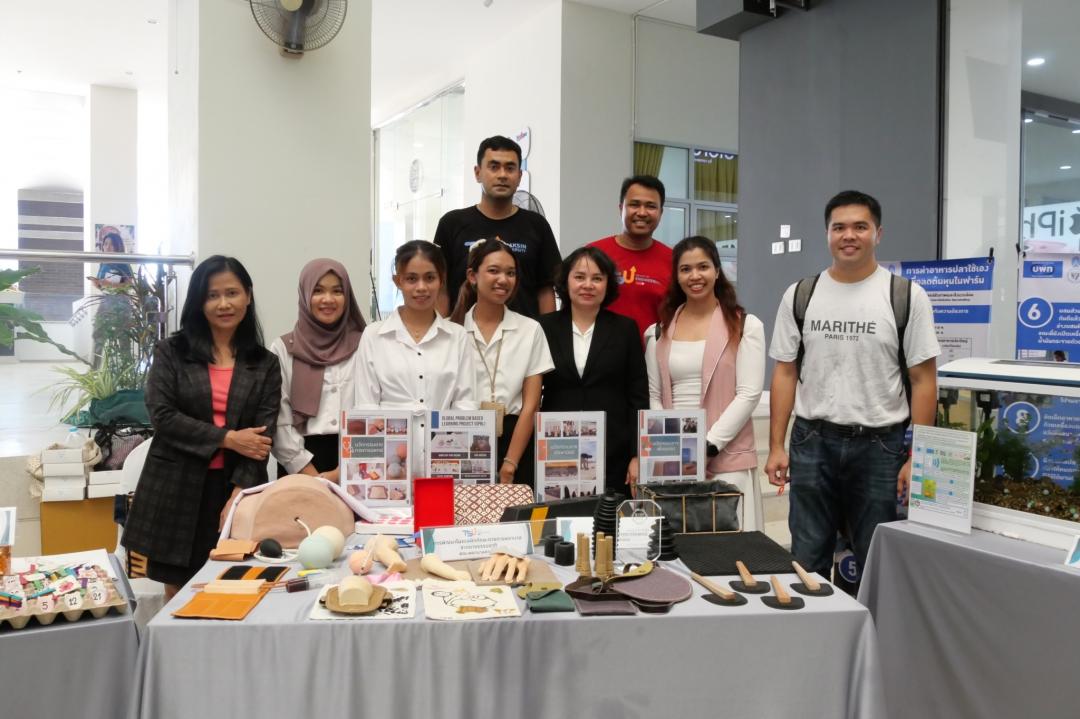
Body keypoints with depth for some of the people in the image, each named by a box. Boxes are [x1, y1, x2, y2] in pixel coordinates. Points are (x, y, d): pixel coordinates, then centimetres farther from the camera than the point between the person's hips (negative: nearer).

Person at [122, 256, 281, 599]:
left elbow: (264, 434, -2)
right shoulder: (171, 352, 5)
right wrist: (227, 438, -14)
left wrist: (238, 496, -13)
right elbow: (162, 416, -6)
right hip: (176, 487, 0)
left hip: (235, 488, 1)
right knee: (177, 594, 6)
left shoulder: (265, 364, 6)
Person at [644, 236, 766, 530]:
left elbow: (749, 394, -6)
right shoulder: (659, 331, 11)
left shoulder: (745, 326, 1)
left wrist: (709, 446, -13)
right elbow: (653, 397, 9)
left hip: (726, 458, -3)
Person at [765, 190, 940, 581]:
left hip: (880, 444, -1)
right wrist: (776, 447, 0)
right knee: (807, 561, 11)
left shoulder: (907, 296, -3)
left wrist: (917, 456, -8)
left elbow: (923, 380, -3)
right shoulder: (799, 295, 3)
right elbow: (785, 374, 5)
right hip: (812, 442, 2)